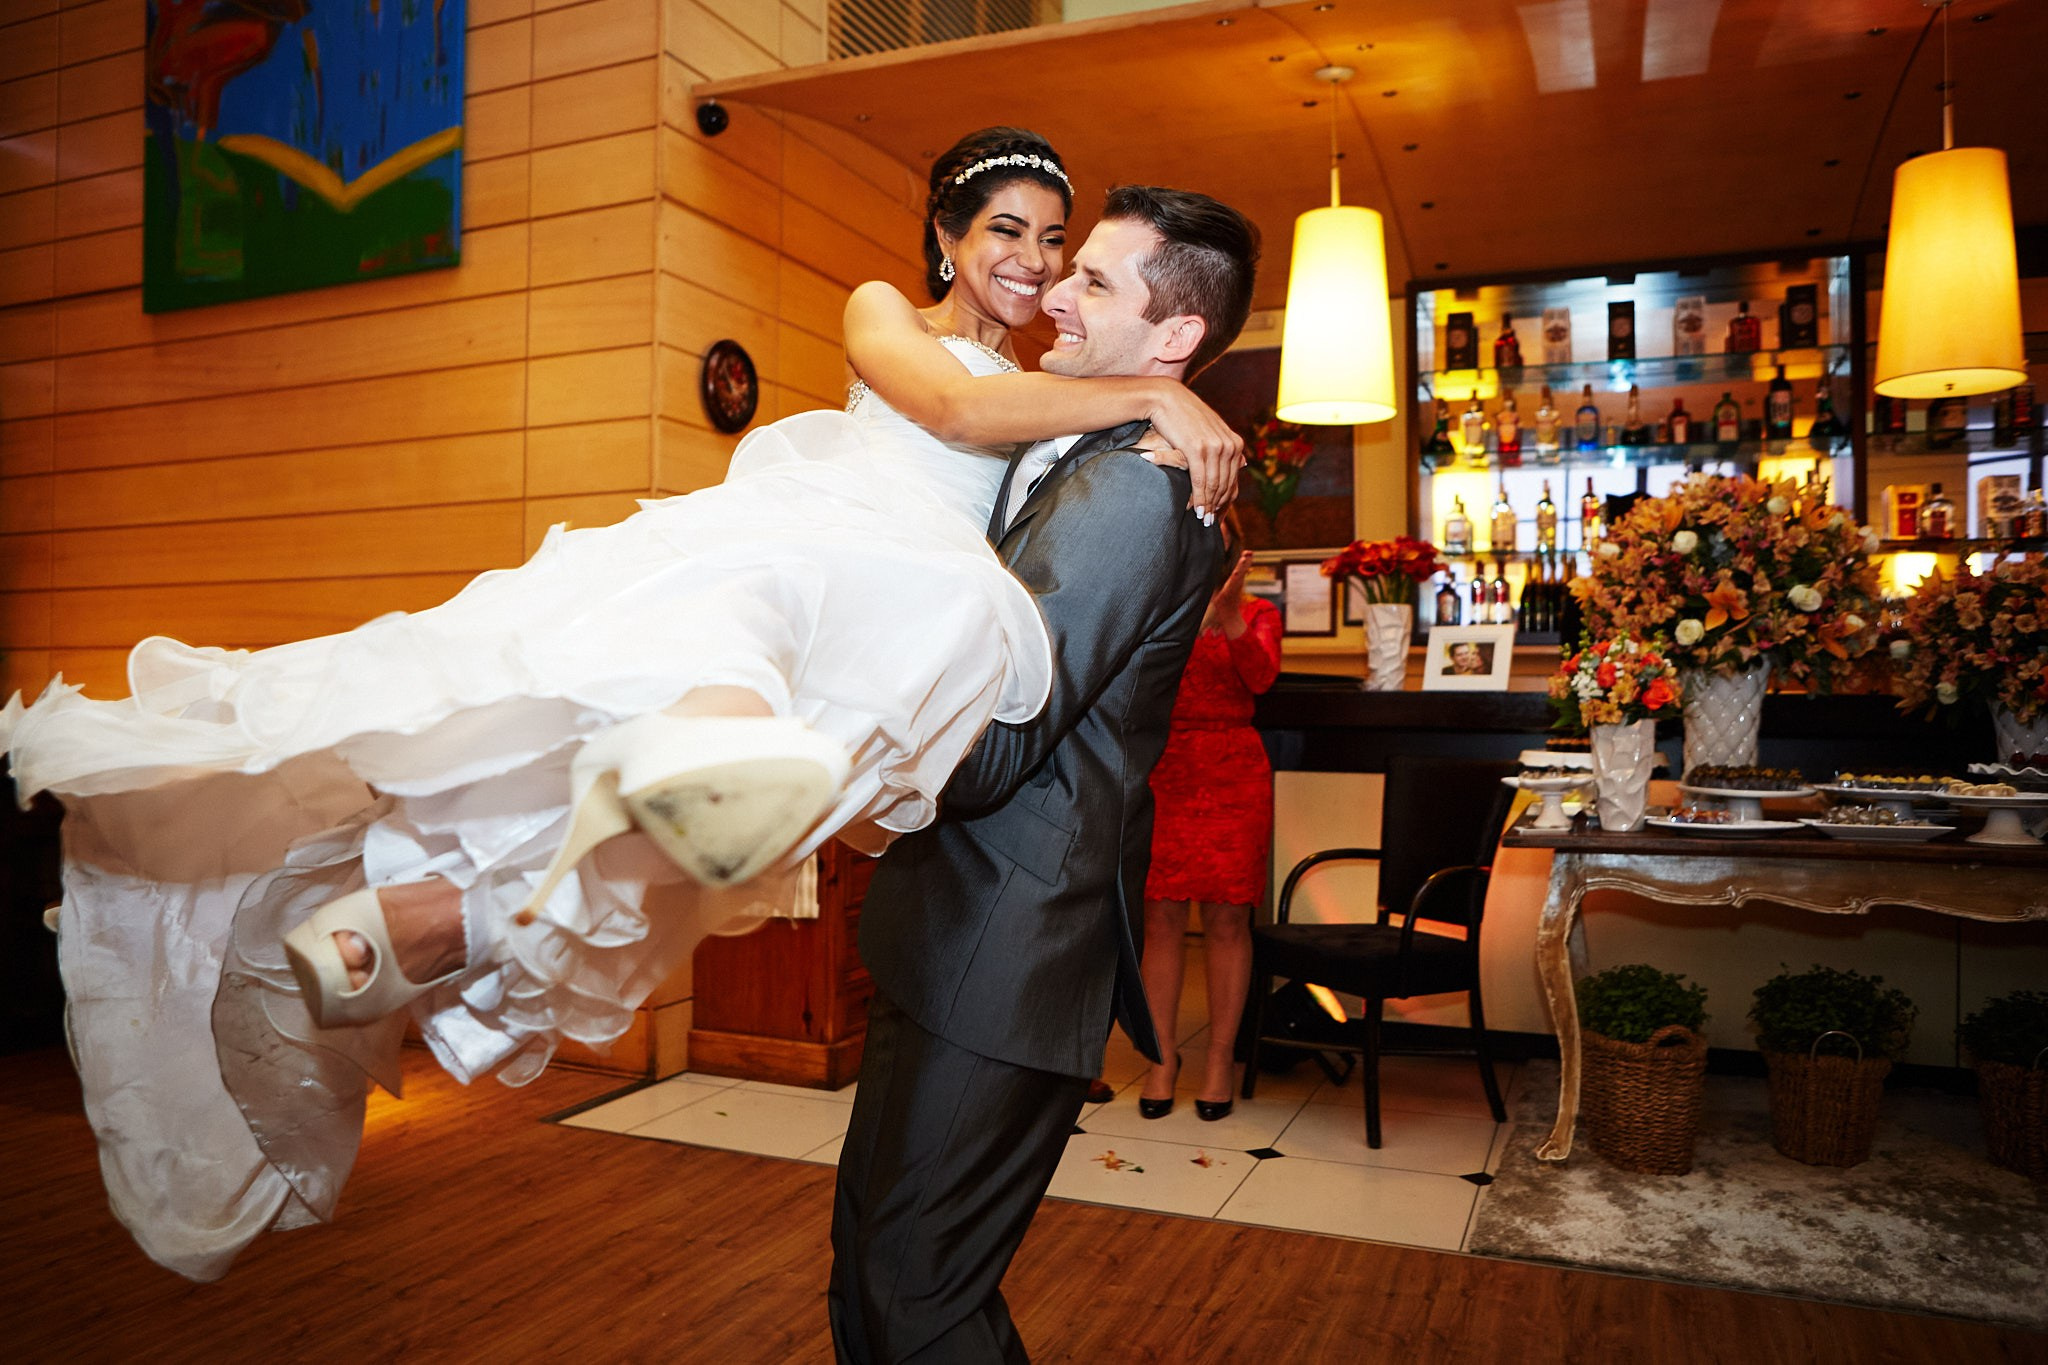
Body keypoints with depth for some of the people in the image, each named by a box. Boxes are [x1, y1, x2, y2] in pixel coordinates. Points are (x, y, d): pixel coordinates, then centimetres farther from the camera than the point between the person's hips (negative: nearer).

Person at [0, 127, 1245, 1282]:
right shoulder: (884, 310, 19)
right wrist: (1152, 394, -3)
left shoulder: (1058, 395, 32)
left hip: (935, 586, 1)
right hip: (790, 539, 0)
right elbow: (953, 406, 0)